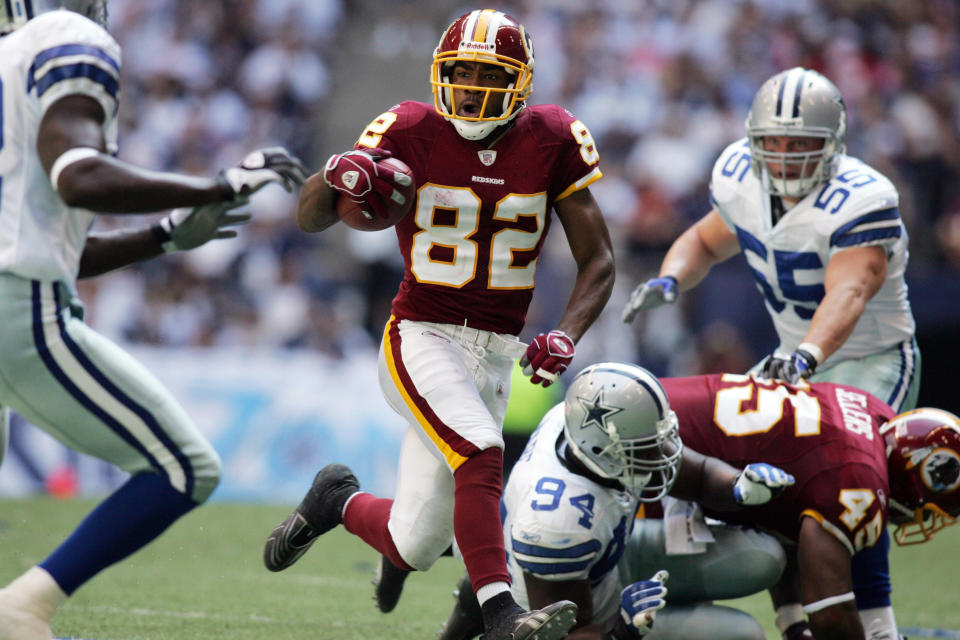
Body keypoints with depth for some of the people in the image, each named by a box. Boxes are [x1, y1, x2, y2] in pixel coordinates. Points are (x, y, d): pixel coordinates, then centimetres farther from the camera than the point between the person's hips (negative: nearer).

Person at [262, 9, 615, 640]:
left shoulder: (552, 140, -1)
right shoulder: (414, 132, -6)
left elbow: (598, 259, 2)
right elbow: (309, 218, -10)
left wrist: (565, 338, -16)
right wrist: (336, 175, -34)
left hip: (495, 354, 3)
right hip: (422, 338, -3)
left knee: (416, 548, 4)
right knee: (481, 452, -33)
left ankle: (340, 500, 35)